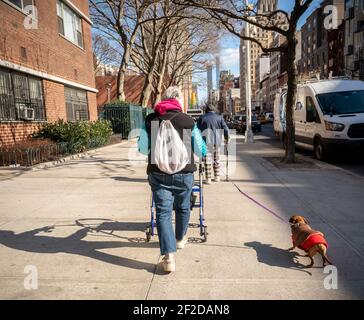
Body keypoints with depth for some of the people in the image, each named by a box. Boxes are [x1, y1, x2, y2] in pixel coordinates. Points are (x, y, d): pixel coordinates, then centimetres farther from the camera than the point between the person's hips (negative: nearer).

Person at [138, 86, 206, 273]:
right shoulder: (188, 121, -2)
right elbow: (201, 151, 4)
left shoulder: (150, 120, 1)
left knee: (163, 212, 3)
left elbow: (142, 149, 5)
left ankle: (169, 256, -6)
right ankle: (180, 239, 43)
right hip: (184, 173, 0)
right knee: (183, 208, 22)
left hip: (158, 173, 0)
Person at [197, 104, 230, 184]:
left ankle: (208, 179, 0)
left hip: (207, 142, -2)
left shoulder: (202, 118, 3)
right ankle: (217, 177, 24)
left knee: (207, 160, 1)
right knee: (216, 159, 15)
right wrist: (226, 138, 16)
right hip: (217, 142, 2)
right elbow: (226, 129, 2)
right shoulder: (219, 117, 6)